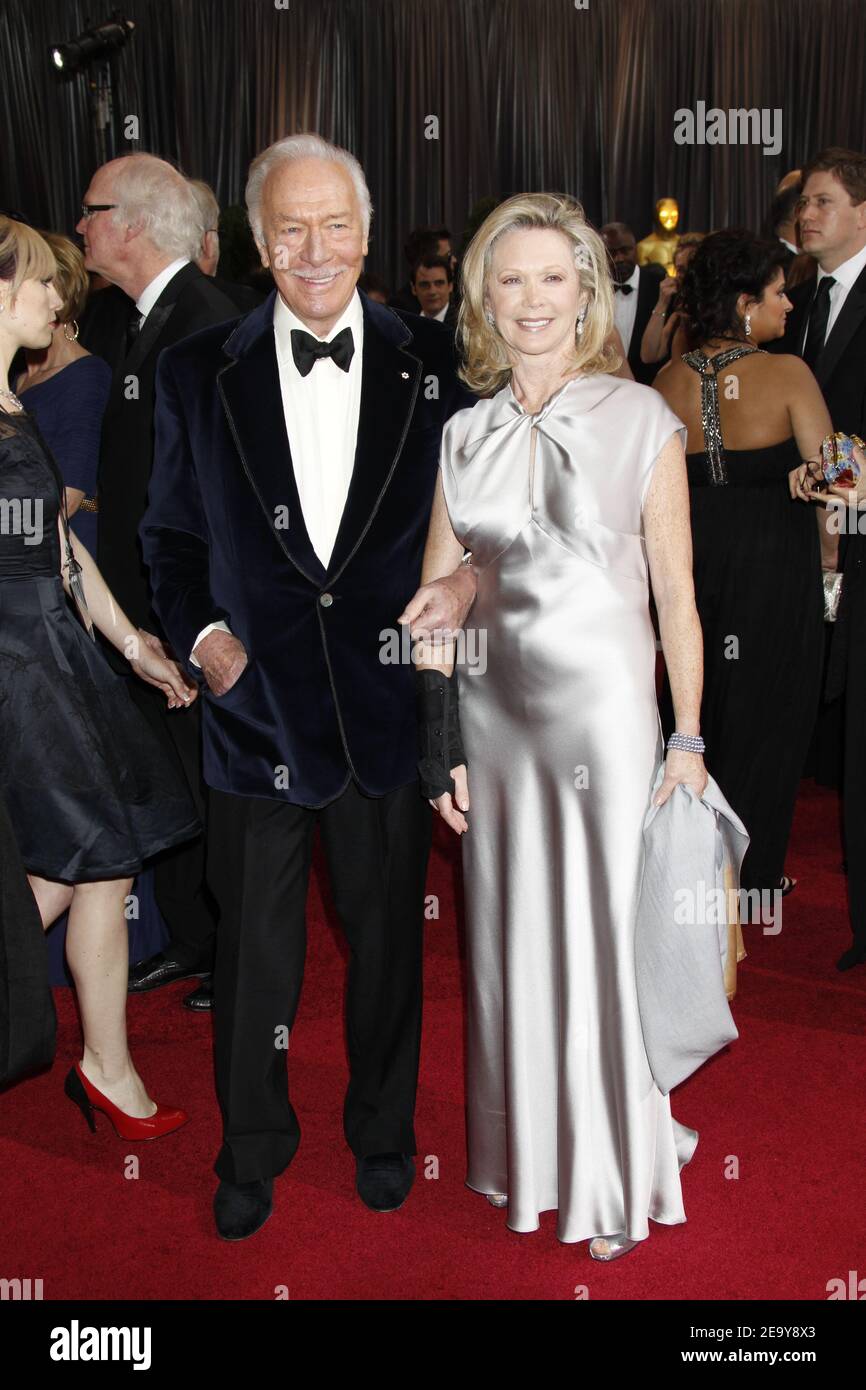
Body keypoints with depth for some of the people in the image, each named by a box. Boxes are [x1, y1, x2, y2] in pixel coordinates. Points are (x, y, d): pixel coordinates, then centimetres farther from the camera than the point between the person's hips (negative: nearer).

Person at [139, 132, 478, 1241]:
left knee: (387, 938, 17)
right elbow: (171, 534, 6)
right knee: (254, 949, 14)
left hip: (389, 708, 1)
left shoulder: (430, 361, -1)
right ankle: (252, 1148, 38)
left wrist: (469, 574, -13)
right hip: (255, 707, 0)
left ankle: (382, 1130, 42)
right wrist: (201, 632, -8)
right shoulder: (198, 374, 0)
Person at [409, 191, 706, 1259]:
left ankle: (618, 1178, 27)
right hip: (495, 711, 4)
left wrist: (687, 740, -6)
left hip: (603, 709, -4)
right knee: (510, 933, 13)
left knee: (607, 931, 6)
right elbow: (437, 600, 6)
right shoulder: (465, 434, 6)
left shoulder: (642, 421, -5)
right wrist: (440, 743, 2)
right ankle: (526, 1152, 35)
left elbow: (676, 597, -4)